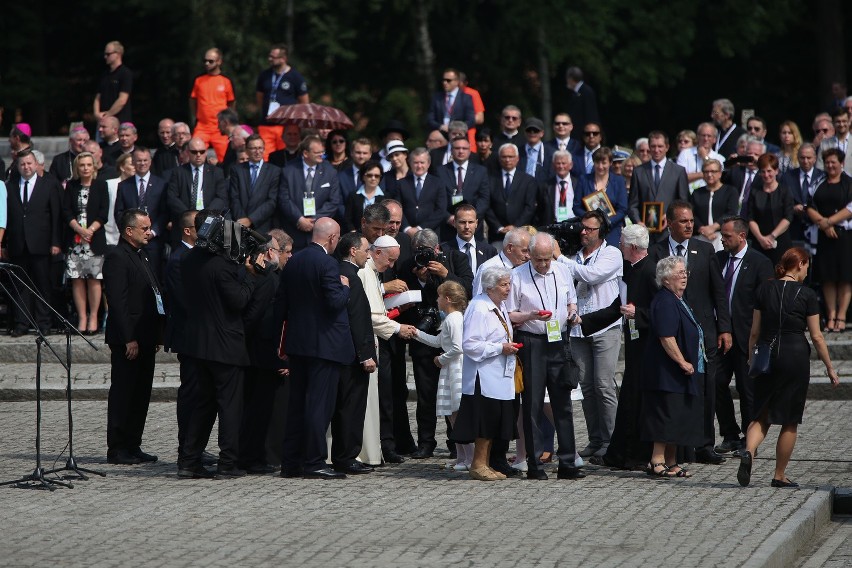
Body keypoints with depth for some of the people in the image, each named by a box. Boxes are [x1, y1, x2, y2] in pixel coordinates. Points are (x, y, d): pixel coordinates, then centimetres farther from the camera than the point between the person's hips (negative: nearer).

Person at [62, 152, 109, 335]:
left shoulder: (101, 186, 5)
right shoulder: (71, 186, 10)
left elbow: (103, 213, 0)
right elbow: (66, 212, 2)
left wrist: (90, 230, -12)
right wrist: (79, 230, -10)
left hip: (95, 238, -2)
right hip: (74, 240, 2)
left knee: (94, 279, -5)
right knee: (77, 279, -1)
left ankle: (93, 318, 0)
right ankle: (82, 318, 2)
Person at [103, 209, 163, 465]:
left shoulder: (141, 257, 18)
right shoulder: (117, 258, -12)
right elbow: (117, 302, -18)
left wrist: (156, 335, 15)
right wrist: (129, 339, -21)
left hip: (145, 337, 9)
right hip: (127, 339, -9)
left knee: (141, 395, 11)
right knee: (122, 394, -4)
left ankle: (132, 446, 17)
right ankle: (117, 449, 0)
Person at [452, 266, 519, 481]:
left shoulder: (500, 307, 14)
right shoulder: (479, 309, -16)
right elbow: (470, 345, -21)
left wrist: (509, 347, 12)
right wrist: (500, 348, -19)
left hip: (500, 375, 9)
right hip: (484, 377, -9)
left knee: (495, 422, 9)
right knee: (486, 419, -8)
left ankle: (484, 464, 16)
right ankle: (478, 464, 1)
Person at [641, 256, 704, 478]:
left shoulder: (677, 301, 17)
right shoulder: (665, 302, -17)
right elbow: (666, 337, -24)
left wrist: (688, 363, 22)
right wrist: (682, 362, -22)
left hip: (678, 375, 11)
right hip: (667, 373, -11)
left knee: (677, 419, 11)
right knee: (666, 416, -10)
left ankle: (671, 462, 15)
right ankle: (657, 462, -9)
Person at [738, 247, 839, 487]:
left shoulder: (765, 290, 4)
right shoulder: (806, 295, -6)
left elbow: (755, 331, 6)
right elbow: (816, 336, -4)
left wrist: (751, 359, 15)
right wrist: (830, 368, 5)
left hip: (767, 357, 3)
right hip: (796, 357, -3)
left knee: (761, 415, 10)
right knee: (790, 421, 7)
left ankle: (749, 452, -19)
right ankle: (780, 475, 10)